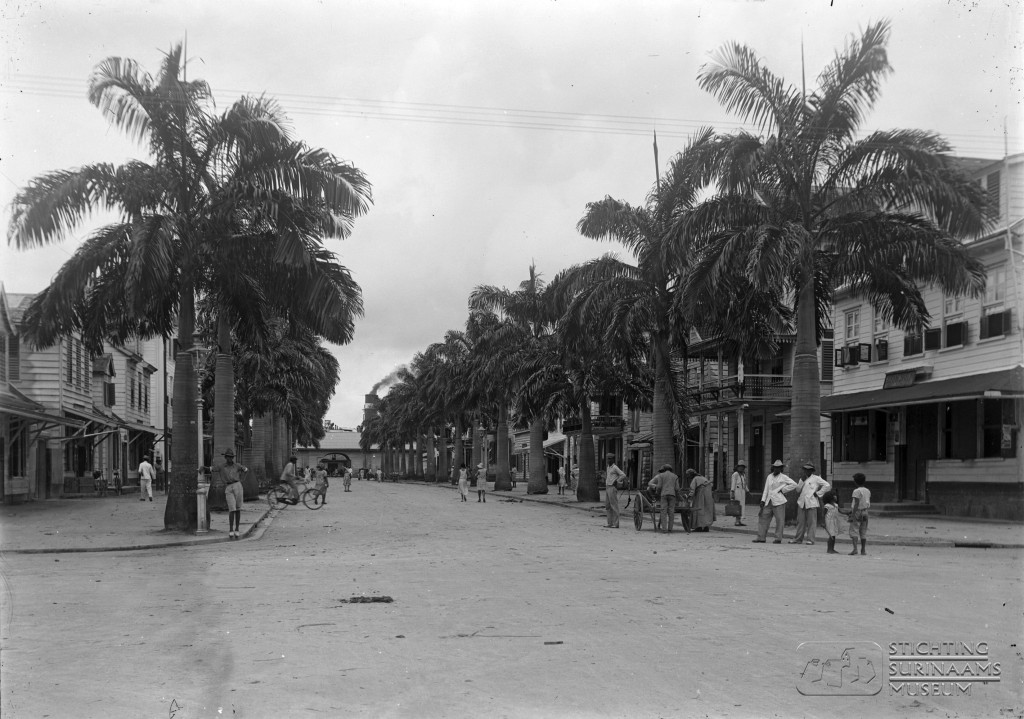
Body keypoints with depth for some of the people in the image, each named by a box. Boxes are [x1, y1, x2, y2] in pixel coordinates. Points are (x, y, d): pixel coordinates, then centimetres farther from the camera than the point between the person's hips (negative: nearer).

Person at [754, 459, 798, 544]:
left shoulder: (783, 478, 1)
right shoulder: (769, 477, 16)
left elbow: (794, 484, -3)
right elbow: (766, 489, 16)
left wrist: (783, 490, -6)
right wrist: (763, 500, 8)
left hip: (778, 502, -5)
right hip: (769, 502, 5)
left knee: (779, 520, -4)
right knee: (763, 517, 3)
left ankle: (778, 539, 1)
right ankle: (761, 537, 7)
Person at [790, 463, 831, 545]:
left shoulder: (816, 478, 2)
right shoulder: (803, 479, 20)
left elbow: (827, 485, -4)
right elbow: (798, 489, 11)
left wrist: (818, 493, -5)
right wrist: (802, 480, -1)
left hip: (811, 503, -5)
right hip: (802, 503, 5)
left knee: (811, 522, -5)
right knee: (800, 521, 5)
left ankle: (810, 539, -2)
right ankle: (798, 539, 10)